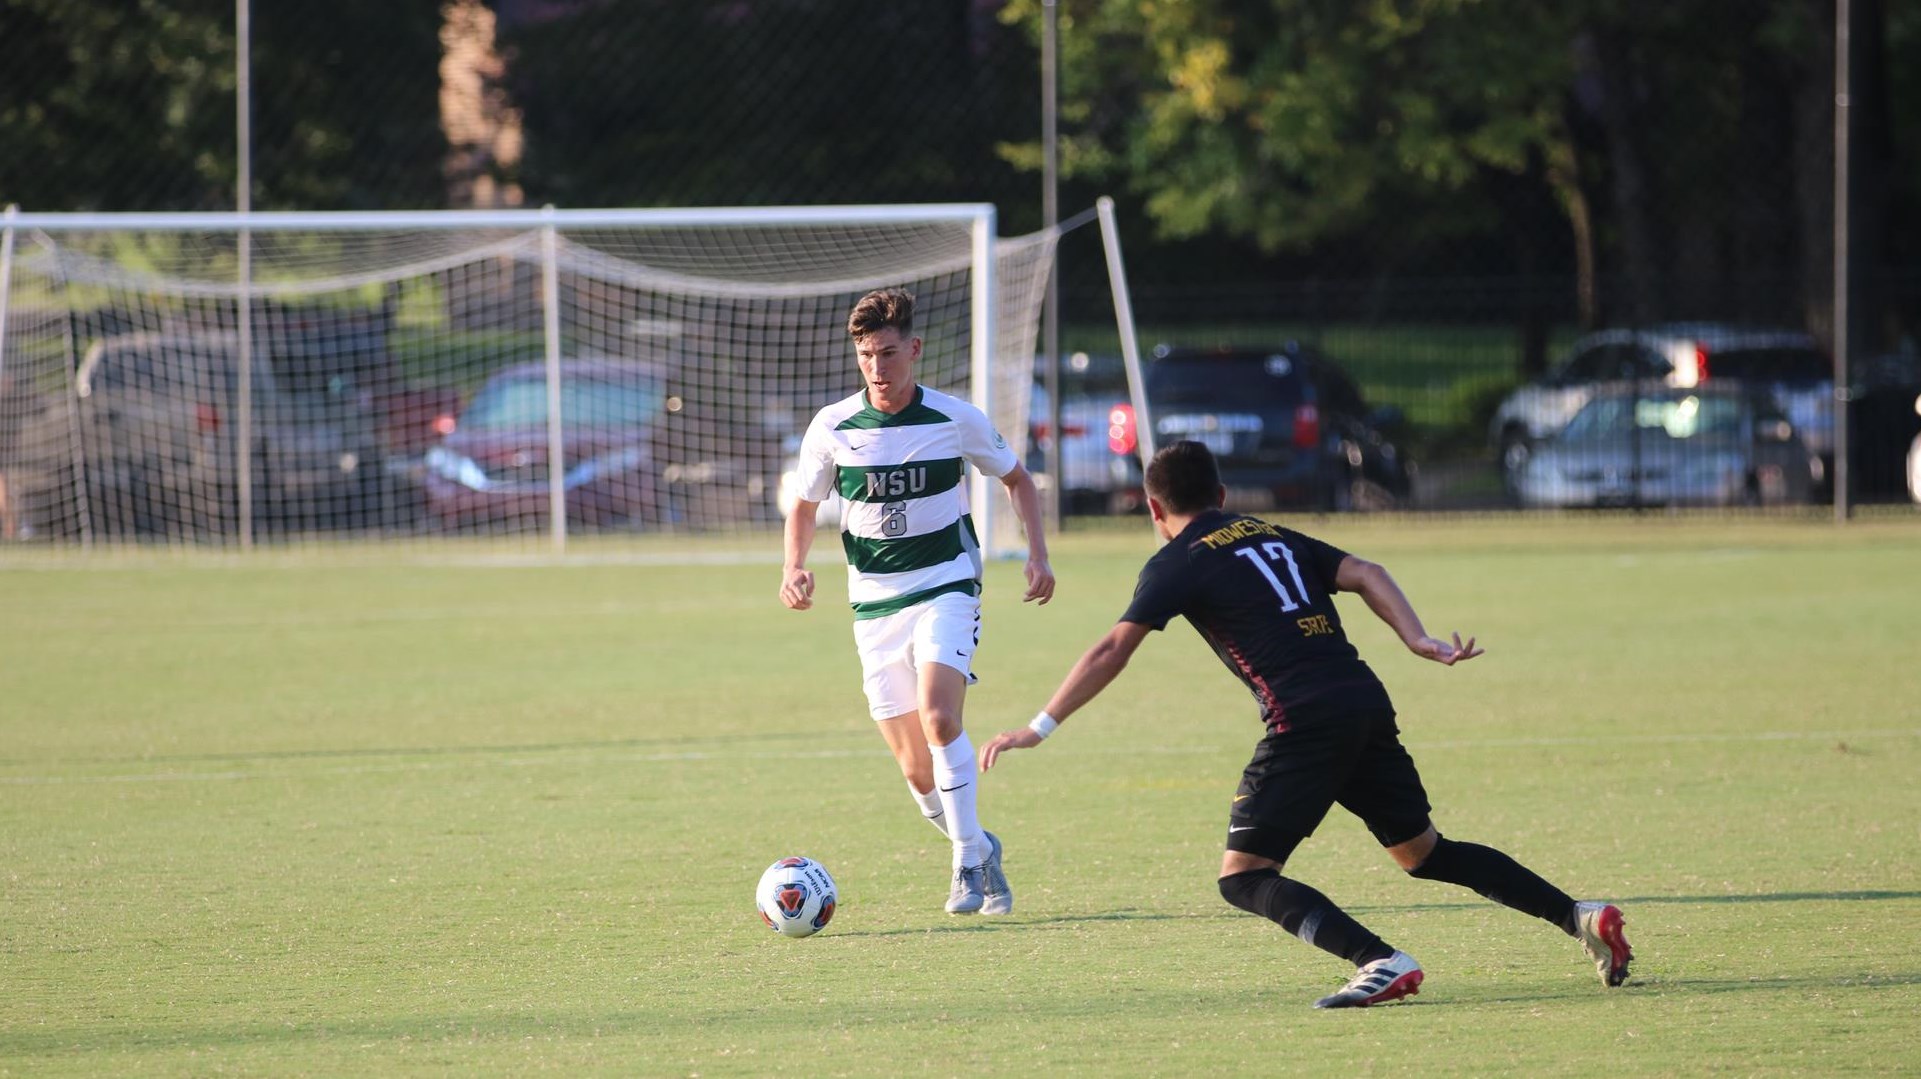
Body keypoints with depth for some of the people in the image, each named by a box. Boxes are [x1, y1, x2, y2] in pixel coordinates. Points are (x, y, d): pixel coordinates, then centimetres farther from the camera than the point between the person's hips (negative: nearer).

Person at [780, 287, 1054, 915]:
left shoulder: (956, 420, -5)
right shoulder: (832, 428, -2)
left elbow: (1016, 479, 12)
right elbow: (804, 509, 11)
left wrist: (1037, 553, 0)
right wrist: (794, 569, -7)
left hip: (945, 588, -2)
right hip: (875, 602, 2)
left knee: (938, 715, -27)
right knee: (917, 770, 0)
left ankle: (967, 861, -16)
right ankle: (982, 851, 27)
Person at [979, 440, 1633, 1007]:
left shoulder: (1179, 563, 4)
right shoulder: (1277, 538, 24)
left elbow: (1112, 652, -3)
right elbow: (1363, 574, 10)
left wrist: (1039, 729, -2)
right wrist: (1418, 641, 0)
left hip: (1306, 723, -7)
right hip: (1367, 705, 7)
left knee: (1243, 877, -3)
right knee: (1423, 852, 22)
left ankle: (1381, 963, -20)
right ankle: (1580, 917, 15)